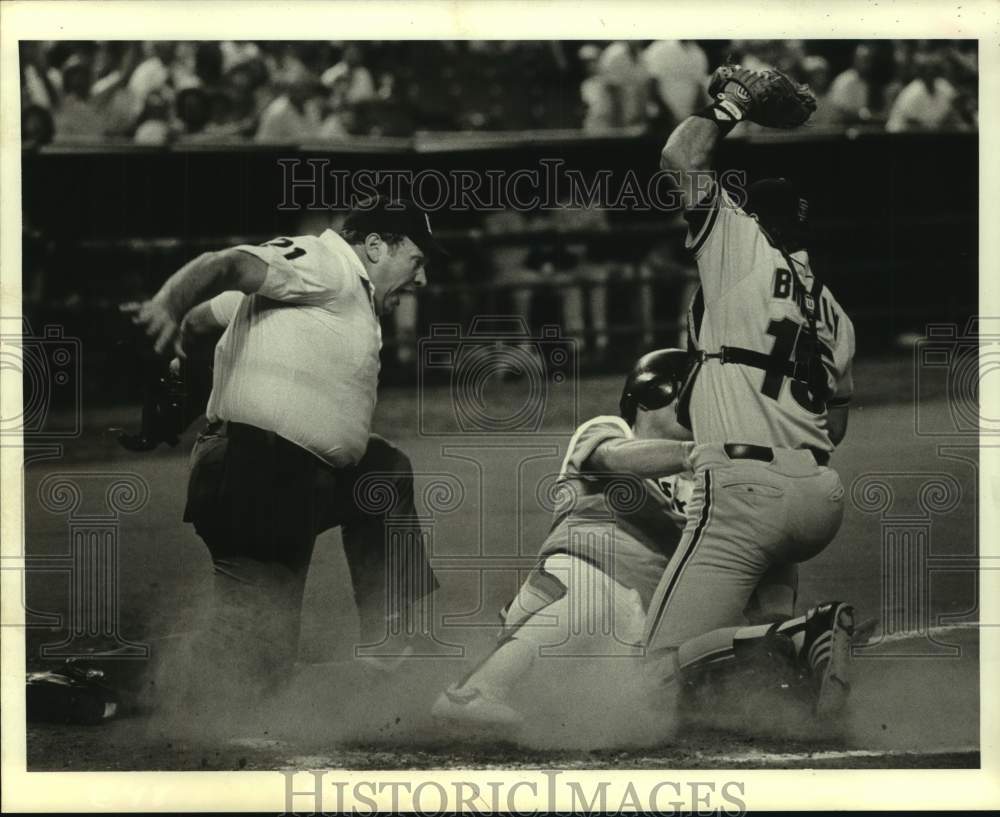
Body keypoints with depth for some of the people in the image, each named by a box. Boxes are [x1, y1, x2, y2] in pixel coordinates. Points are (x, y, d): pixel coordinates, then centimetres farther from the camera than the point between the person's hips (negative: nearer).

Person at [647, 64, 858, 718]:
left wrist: (730, 104, 14)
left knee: (669, 661, -8)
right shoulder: (831, 309, 20)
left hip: (744, 487, -7)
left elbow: (682, 158, -1)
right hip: (822, 496, 7)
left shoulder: (742, 243, 3)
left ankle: (806, 634, -26)